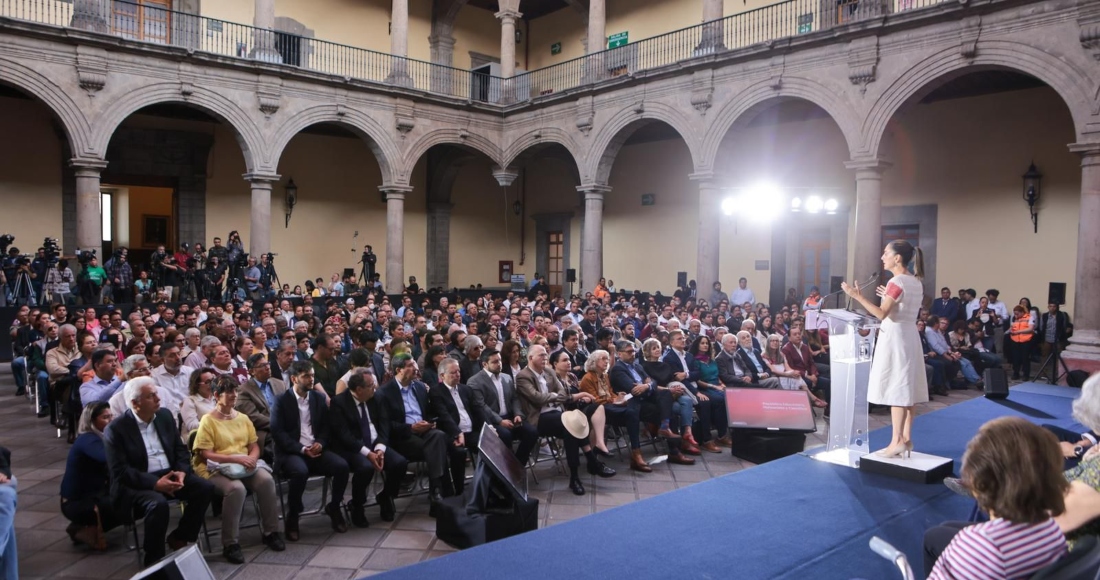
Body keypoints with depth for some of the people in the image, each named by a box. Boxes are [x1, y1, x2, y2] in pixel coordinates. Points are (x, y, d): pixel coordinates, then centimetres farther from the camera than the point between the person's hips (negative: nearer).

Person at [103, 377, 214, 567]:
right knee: (158, 503, -34)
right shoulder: (116, 429, -11)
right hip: (137, 484, -6)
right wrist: (155, 483, -26)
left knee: (205, 488, -15)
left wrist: (181, 472, -10)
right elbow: (120, 471, -17)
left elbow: (181, 449, 11)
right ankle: (154, 559, -14)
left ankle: (179, 537, 3)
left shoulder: (165, 415, 7)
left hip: (169, 475, 6)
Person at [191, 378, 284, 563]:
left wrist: (251, 458, -9)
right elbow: (205, 454, -11)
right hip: (217, 469, -5)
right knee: (236, 488, -36)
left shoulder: (243, 418, 14)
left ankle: (270, 532, -10)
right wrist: (237, 459, -19)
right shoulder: (208, 420, -4)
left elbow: (254, 446, 15)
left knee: (266, 480, -26)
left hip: (245, 467, 5)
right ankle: (230, 543, -21)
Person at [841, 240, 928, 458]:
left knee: (896, 389, -6)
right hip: (909, 337, 9)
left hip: (895, 337, -9)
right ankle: (906, 439, 15)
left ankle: (897, 441, -4)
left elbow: (882, 315, -21)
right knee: (906, 389, 10)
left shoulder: (896, 282, -15)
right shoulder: (916, 282, 11)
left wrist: (858, 296, -22)